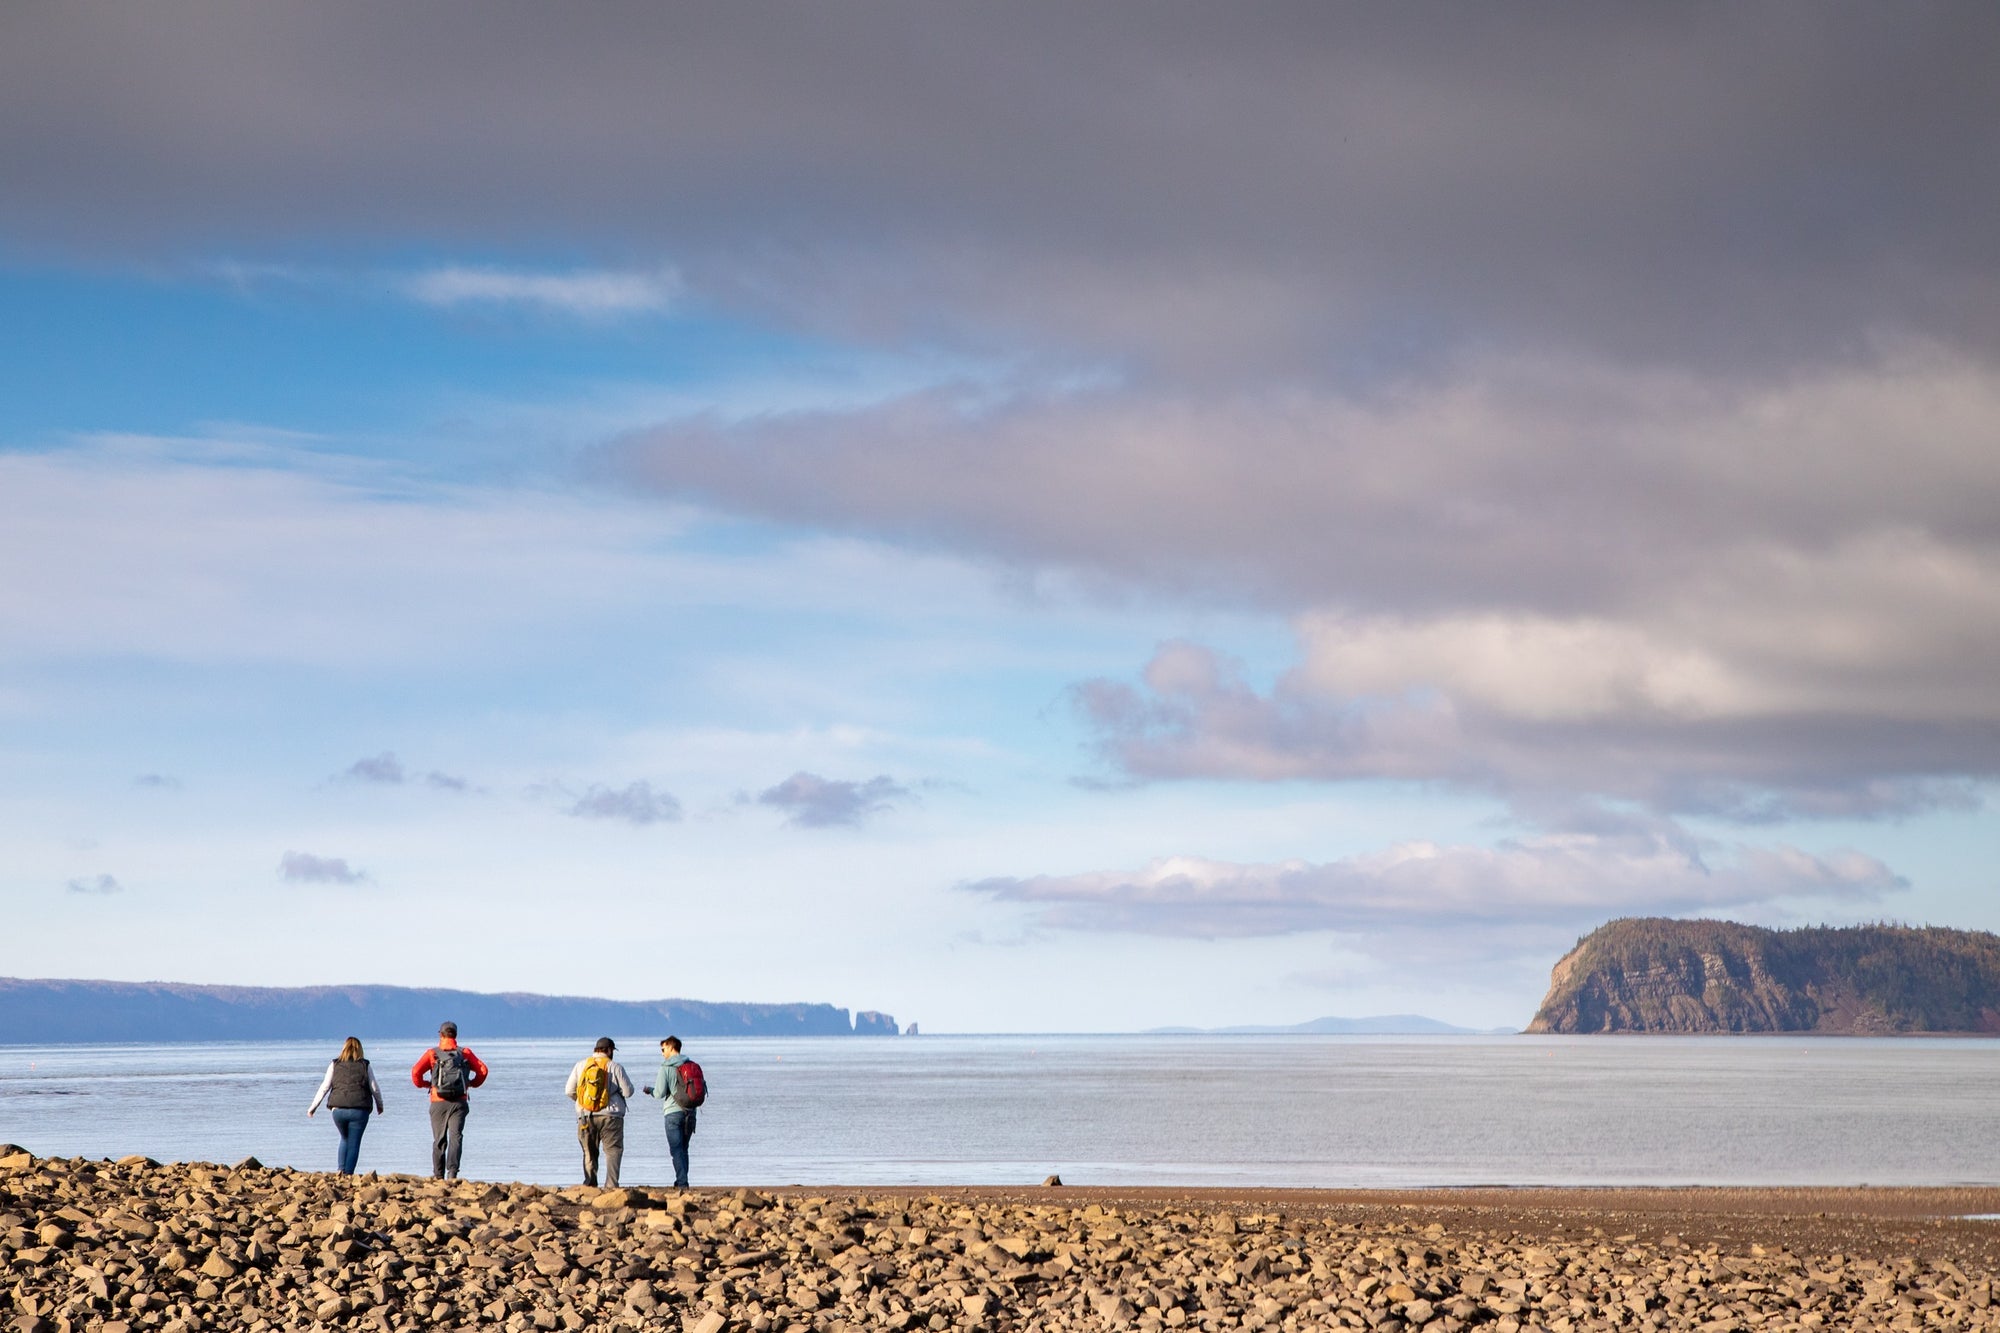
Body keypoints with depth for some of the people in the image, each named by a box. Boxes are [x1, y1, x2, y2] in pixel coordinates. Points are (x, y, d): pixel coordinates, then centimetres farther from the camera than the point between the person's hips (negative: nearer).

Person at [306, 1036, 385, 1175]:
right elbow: (374, 1088, 5)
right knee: (354, 1143, 6)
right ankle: (347, 1174, -2)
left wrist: (313, 1107, 8)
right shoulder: (365, 1066, 3)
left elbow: (324, 1088, 2)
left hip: (338, 1110, 2)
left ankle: (340, 1169, 10)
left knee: (345, 1139, 23)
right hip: (359, 1110, -2)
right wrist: (380, 1105, 22)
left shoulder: (335, 1065, 4)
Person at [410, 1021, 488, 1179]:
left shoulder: (432, 1053, 3)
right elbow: (482, 1070, 1)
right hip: (459, 1102, 0)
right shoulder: (465, 1053, 7)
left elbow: (416, 1071, -8)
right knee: (455, 1137, -5)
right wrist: (473, 1083, 18)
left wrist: (422, 1083, 11)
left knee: (439, 1139, 10)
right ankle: (452, 1172, -21)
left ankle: (438, 1174, 13)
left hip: (439, 1103, 0)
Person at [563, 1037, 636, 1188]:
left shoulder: (581, 1065, 5)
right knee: (613, 1150, 0)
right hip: (610, 1116, -3)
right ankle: (611, 1184, -12)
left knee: (589, 1152, 13)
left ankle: (589, 1184, 8)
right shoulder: (615, 1067, -5)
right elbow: (628, 1091, -3)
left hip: (585, 1116, 3)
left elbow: (569, 1091, 4)